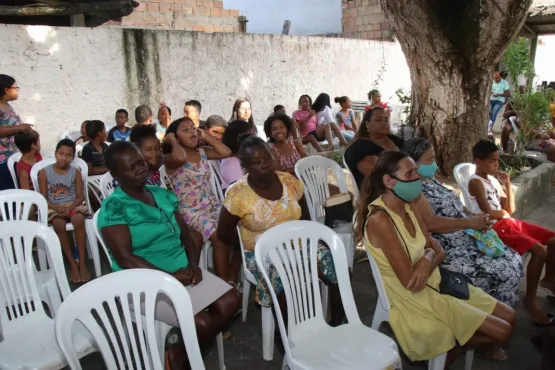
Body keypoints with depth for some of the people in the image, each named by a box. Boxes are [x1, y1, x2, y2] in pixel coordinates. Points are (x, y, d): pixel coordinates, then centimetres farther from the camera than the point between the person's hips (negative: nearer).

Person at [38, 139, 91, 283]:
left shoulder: (76, 171, 3)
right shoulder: (44, 172, 2)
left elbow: (80, 196, 2)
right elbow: (43, 198, 0)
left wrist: (70, 207, -18)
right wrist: (57, 208, -18)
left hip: (73, 205, 0)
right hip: (54, 208, 0)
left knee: (78, 220, -34)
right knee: (59, 224, -33)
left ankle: (82, 263, -28)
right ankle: (72, 263, -21)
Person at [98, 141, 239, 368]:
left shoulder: (162, 194, 8)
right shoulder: (113, 208, -12)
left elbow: (186, 234, 11)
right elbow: (125, 258, -19)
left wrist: (193, 264, -7)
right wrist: (171, 277, -20)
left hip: (183, 271, 7)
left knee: (230, 301, -3)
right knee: (201, 323, -22)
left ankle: (184, 348, 15)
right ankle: (179, 353, 13)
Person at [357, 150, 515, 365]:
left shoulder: (409, 207, 1)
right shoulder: (380, 220, -27)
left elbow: (438, 250, 5)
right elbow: (409, 281, -25)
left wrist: (427, 260, -19)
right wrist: (428, 259, -6)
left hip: (434, 284, 9)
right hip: (415, 299, -8)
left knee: (509, 317, 12)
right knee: (502, 331, -5)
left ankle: (452, 345, 22)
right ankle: (451, 348, 16)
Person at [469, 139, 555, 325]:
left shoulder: (493, 179, 13)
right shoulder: (476, 182, -13)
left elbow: (510, 209, 11)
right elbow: (489, 213, -20)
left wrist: (507, 183, 2)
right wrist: (503, 213, 1)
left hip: (509, 222, 9)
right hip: (494, 228, -9)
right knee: (539, 250, -23)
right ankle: (530, 299, -10)